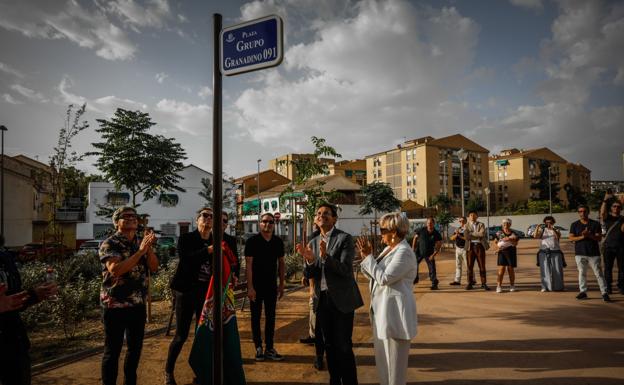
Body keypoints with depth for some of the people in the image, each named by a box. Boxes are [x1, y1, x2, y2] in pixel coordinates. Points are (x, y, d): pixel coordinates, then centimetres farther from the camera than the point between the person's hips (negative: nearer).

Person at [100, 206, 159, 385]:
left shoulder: (141, 242, 7)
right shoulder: (109, 244, -11)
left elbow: (154, 267, -1)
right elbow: (115, 270, -26)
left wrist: (149, 247, -16)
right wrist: (140, 251, -27)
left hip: (138, 304, 6)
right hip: (115, 305, -6)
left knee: (136, 346, 16)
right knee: (113, 350, 4)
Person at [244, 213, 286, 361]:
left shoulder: (278, 242, 3)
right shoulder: (252, 241, -9)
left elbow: (281, 263, 10)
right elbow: (248, 264, -12)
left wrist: (281, 284, 7)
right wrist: (250, 287, -16)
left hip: (271, 286, 4)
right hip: (256, 286, -3)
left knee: (271, 317, 8)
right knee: (256, 317, 6)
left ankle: (269, 349, 16)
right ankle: (258, 348, 16)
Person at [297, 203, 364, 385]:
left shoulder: (344, 238, -9)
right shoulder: (313, 242, 8)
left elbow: (345, 270, -18)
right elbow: (309, 274, 4)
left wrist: (325, 256, -31)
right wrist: (309, 260, -17)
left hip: (341, 300, -5)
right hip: (322, 299, 5)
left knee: (343, 346, 0)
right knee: (329, 345, 15)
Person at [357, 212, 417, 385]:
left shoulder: (404, 252, -18)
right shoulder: (389, 249, 10)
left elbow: (384, 278, -24)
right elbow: (374, 275, 10)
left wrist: (368, 257, -17)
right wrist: (366, 256, -3)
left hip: (394, 312, -9)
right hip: (382, 310, 9)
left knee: (394, 360, 4)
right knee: (383, 357, 20)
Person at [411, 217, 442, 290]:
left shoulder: (436, 234, -11)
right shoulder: (422, 230, -9)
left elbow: (439, 245, -7)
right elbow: (415, 238, 4)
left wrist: (433, 255, -15)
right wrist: (413, 248, 0)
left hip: (429, 254, -2)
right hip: (419, 252, 2)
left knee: (432, 268, -6)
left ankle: (434, 284, 3)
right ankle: (415, 279, 32)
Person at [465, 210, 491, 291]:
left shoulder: (481, 224, 8)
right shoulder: (466, 225, 8)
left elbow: (482, 234, -11)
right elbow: (467, 236, -8)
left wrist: (471, 233, -6)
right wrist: (477, 235, -7)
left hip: (480, 246, 0)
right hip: (470, 246, 0)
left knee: (482, 266, 2)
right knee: (470, 266, 3)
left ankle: (483, 283, 9)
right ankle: (470, 283, 10)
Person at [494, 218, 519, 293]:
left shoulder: (513, 233, 7)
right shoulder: (499, 233, 7)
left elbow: (516, 243, 1)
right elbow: (496, 242, 8)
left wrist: (509, 239, -16)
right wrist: (498, 246, -13)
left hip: (511, 252, 1)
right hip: (502, 251, -1)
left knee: (510, 269, 5)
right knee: (501, 269, -8)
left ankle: (512, 286, 19)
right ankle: (499, 286, -7)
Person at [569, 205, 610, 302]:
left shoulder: (595, 224, 4)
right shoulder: (574, 225, 7)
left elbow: (599, 238, -2)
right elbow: (571, 238, 0)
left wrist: (589, 235, -20)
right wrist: (582, 237, -17)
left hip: (594, 253, -1)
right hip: (580, 253, 1)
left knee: (598, 273, -2)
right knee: (582, 273, 6)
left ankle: (604, 293, 1)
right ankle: (583, 292, 13)